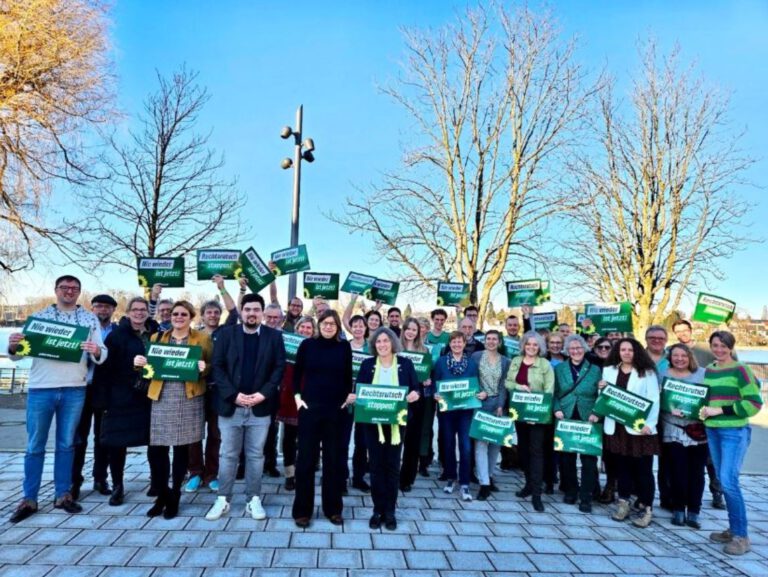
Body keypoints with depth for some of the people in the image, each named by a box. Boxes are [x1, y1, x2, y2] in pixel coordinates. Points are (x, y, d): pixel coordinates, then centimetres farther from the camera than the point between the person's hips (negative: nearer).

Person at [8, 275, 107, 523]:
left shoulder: (90, 319, 5)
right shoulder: (39, 316, 4)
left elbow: (102, 356, -1)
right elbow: (19, 354, 4)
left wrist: (96, 351, -24)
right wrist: (13, 346, -18)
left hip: (74, 390, 1)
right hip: (40, 388, 0)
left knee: (66, 444, 10)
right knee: (35, 446, 6)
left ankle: (62, 494, 20)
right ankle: (29, 499, 17)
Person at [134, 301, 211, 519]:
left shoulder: (202, 338, 6)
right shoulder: (157, 337, 15)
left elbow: (212, 366, 4)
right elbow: (149, 366, 16)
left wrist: (204, 367, -17)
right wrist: (140, 363, -5)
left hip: (189, 398, -2)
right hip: (161, 397, 2)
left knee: (181, 447, 3)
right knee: (156, 448, -2)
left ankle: (174, 496, 19)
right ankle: (162, 494, 17)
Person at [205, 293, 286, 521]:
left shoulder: (274, 336, 2)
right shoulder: (226, 334, 2)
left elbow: (279, 367, -1)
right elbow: (217, 367, -2)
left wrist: (264, 394, -12)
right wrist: (233, 395, -12)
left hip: (260, 406, 0)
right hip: (231, 405, 0)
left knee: (256, 455, 9)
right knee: (228, 455, 9)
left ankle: (254, 500, 20)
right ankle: (223, 499, 21)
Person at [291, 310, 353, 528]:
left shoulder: (344, 347, 2)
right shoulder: (307, 344, -1)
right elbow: (297, 372, 7)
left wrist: (349, 395, 4)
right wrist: (297, 396, -2)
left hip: (335, 409, 1)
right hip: (309, 407, -1)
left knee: (333, 459, 9)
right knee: (306, 458, 3)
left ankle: (333, 508, 22)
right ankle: (302, 510, 16)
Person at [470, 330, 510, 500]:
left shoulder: (505, 361, 8)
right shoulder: (476, 356, 2)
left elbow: (504, 386, 3)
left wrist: (501, 406, -8)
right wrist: (479, 392, -13)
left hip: (497, 405, 3)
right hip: (480, 405, -3)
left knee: (495, 442, 9)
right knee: (481, 442, -9)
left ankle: (489, 476, 25)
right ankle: (484, 483, -9)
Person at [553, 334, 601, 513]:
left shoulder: (595, 370, 5)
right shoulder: (559, 369, 8)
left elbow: (601, 396, 3)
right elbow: (555, 393, 6)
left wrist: (596, 413, -11)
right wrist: (557, 410, -9)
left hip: (587, 420, -1)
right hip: (565, 419, 1)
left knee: (589, 459, -2)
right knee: (566, 457, 7)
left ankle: (586, 498, 7)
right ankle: (570, 491, 23)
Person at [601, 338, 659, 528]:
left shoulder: (647, 372, -1)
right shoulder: (609, 370, 11)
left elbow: (654, 400, -6)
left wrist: (650, 424, -16)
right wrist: (601, 390, -5)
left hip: (639, 427, -3)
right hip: (616, 426, 4)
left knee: (642, 468, 1)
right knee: (622, 466, 11)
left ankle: (646, 507, 11)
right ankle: (624, 503, 22)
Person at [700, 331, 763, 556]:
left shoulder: (740, 369, -9)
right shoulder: (708, 370, 10)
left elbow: (754, 403, -13)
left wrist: (720, 410, -17)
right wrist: (703, 410, 2)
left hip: (735, 432, -6)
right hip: (712, 431, 6)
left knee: (729, 481, -10)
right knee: (723, 481, 11)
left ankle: (742, 536, 2)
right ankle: (733, 529, 22)